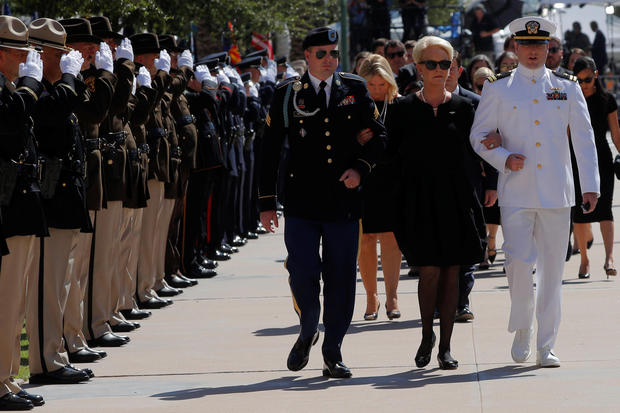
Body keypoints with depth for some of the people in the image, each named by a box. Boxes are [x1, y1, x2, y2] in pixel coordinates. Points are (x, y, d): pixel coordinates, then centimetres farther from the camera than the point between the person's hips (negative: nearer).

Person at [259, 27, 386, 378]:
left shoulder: (355, 90, 8)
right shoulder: (288, 94, 4)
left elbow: (379, 136, 12)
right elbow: (270, 149, 6)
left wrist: (361, 167, -7)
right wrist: (268, 201, 2)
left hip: (344, 201, 1)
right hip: (302, 202, -1)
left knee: (341, 279, 2)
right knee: (302, 274, -8)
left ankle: (333, 352, 13)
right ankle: (308, 333, 19)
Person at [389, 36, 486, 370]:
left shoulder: (462, 107, 5)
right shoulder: (405, 109, 1)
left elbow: (472, 154, 9)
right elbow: (394, 155, 2)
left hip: (455, 199, 2)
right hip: (419, 200, -2)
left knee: (451, 273, 3)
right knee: (429, 270, -8)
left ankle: (445, 346, 10)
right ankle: (427, 335, 14)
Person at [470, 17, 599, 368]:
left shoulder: (567, 88, 9)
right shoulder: (498, 88, 5)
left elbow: (584, 139, 10)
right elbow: (478, 136, 8)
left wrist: (590, 186, 3)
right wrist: (504, 159, -10)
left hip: (557, 194, 2)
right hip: (517, 192, -1)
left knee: (552, 269, 3)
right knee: (519, 262, -14)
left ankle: (546, 347, 10)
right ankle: (522, 331, 10)